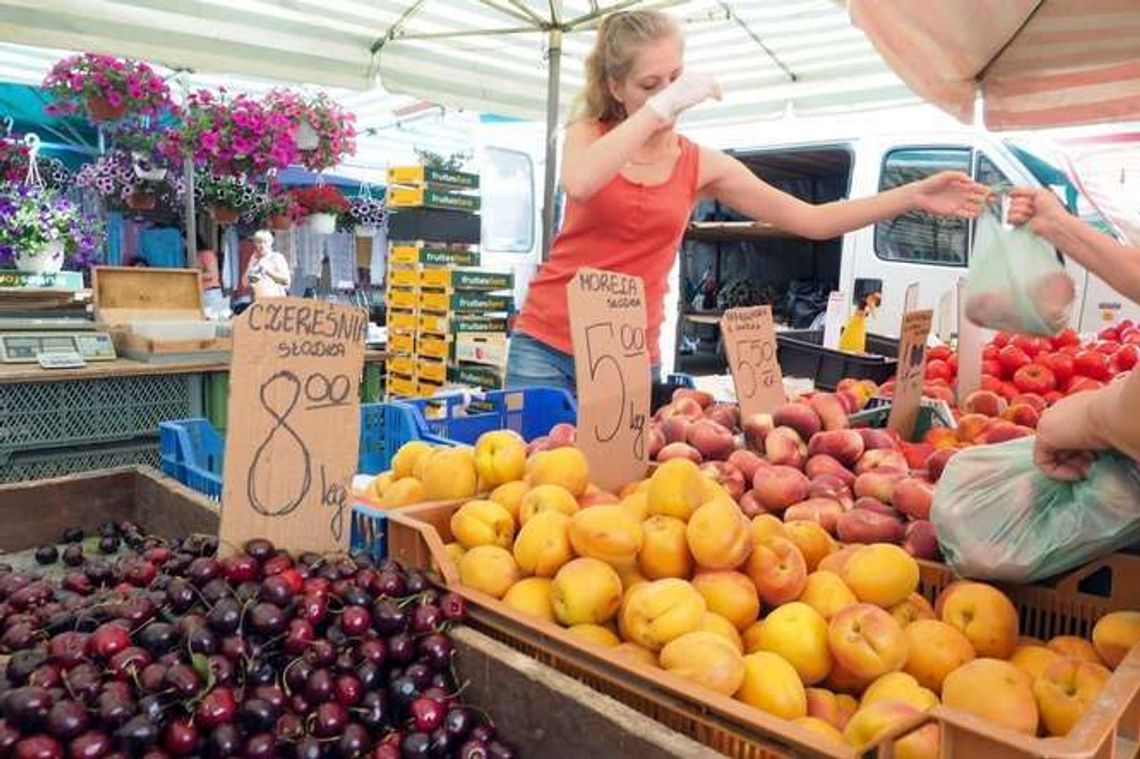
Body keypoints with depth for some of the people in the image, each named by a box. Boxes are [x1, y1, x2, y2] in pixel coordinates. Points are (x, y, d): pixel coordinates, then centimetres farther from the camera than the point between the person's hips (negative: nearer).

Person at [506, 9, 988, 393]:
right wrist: (663, 105, -25)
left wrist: (913, 197, -8)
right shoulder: (590, 133, 1)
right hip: (548, 345, -1)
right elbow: (579, 184, -25)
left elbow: (810, 220, 0)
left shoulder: (701, 166, 3)